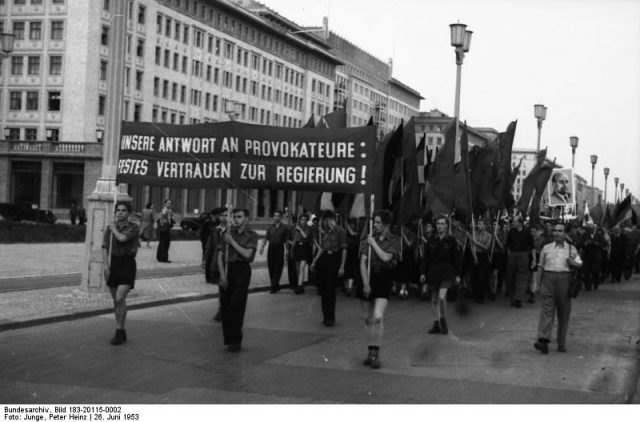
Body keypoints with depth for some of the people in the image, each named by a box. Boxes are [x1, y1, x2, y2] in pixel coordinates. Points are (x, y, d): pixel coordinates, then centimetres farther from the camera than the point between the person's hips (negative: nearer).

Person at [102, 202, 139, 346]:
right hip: (112, 264, 5)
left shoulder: (134, 228, -6)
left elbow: (122, 238, -23)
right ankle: (121, 332, 19)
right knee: (116, 300, 9)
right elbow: (105, 248, 2)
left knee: (120, 299, -17)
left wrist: (114, 229, -5)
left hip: (127, 264, -4)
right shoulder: (110, 228, 7)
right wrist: (105, 265, -10)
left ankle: (118, 331, -9)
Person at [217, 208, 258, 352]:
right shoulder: (228, 234, 11)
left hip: (242, 270, -3)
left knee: (236, 306, -9)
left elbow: (247, 254, -11)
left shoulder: (252, 235, 3)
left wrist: (232, 242, -11)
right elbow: (220, 255, 7)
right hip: (228, 269, 3)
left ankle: (236, 340, -1)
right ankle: (228, 339, 12)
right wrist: (222, 274, -4)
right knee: (225, 306, 1)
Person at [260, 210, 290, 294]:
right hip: (271, 248, 4)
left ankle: (274, 286, -7)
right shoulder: (270, 227, 11)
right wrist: (262, 247, 2)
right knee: (271, 267, 4)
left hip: (279, 249, -4)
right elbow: (266, 238, 11)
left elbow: (286, 240, -1)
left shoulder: (285, 227, 2)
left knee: (278, 268, -7)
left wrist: (286, 250, -8)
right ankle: (276, 286, 15)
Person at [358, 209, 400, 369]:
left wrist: (374, 244, -7)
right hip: (367, 278, 3)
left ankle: (375, 354, -12)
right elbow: (363, 263, 0)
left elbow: (386, 257, -16)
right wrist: (366, 283, -10)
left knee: (378, 317, -18)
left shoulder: (394, 241, 0)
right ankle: (371, 352, 17)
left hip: (384, 279, -3)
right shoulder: (367, 240, 7)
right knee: (367, 318, 6)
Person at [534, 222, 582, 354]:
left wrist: (573, 263, -13)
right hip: (548, 279, 0)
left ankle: (561, 343, 11)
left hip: (565, 279, 0)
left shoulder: (571, 248, 13)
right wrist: (539, 282, 7)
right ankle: (543, 340, -22)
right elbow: (541, 266, 15)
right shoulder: (546, 248, 14)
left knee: (564, 313, 3)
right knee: (547, 309, -12)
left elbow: (579, 263, 9)